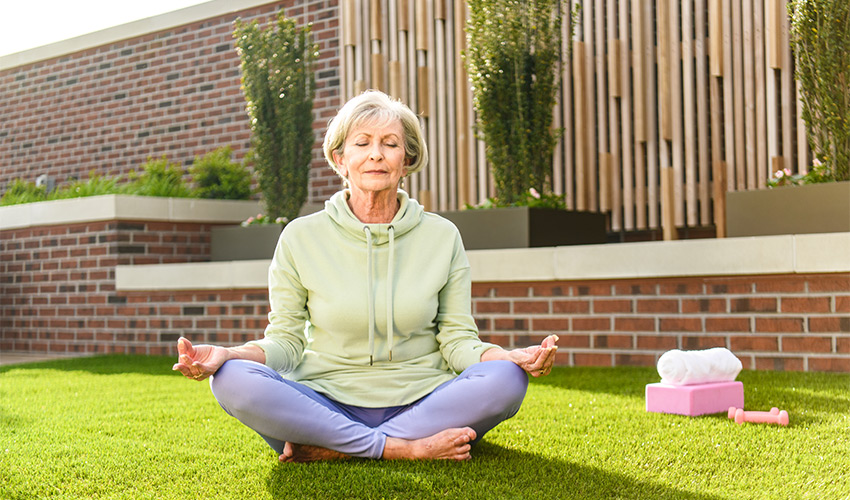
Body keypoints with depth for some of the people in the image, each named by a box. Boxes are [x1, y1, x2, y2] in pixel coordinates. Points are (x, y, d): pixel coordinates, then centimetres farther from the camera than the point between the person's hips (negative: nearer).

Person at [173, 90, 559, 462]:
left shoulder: (442, 237, 6)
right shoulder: (301, 238, 4)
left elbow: (458, 340, 4)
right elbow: (286, 340, 4)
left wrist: (514, 357, -17)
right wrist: (225, 354, -16)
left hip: (420, 404, 1)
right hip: (325, 404, -1)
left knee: (506, 380, -28)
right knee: (232, 380, -27)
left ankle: (330, 451, -22)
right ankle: (404, 448, -25)